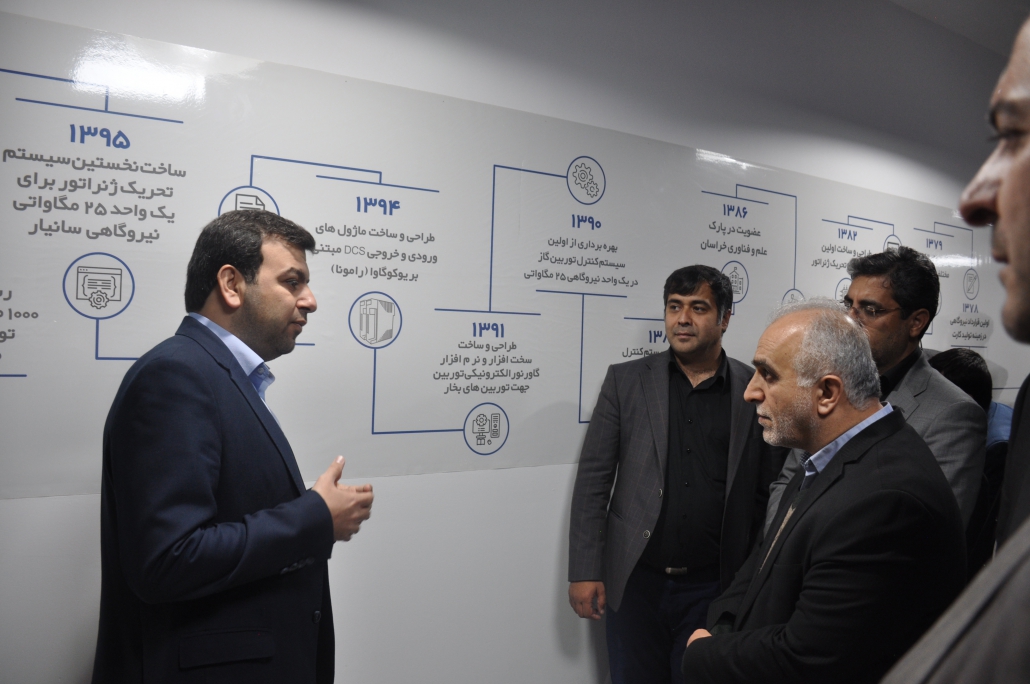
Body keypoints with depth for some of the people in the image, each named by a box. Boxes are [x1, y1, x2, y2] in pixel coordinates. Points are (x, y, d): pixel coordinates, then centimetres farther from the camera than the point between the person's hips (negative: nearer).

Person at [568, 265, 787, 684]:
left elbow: (769, 493, 3)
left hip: (715, 587, 0)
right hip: (635, 582, 1)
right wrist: (585, 571, -5)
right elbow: (593, 479, -2)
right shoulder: (626, 381, 0)